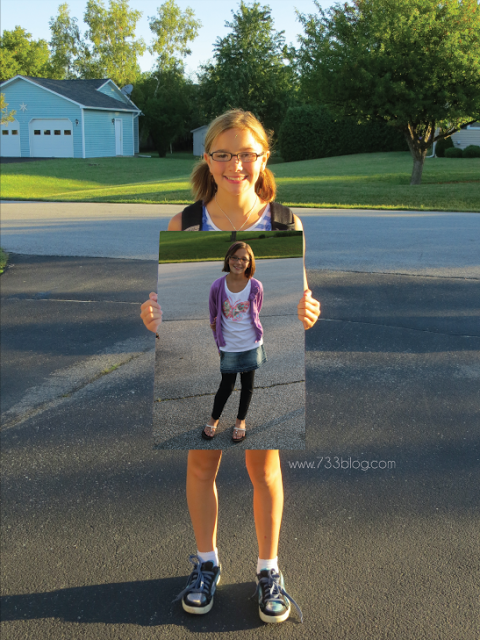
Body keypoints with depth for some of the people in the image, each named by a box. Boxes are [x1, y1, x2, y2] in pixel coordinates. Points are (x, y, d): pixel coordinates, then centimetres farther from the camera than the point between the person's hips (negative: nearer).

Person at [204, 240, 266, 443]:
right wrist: (218, 341, 6)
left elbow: (255, 313, 6)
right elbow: (214, 318, 1)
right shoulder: (218, 286, -12)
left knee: (247, 385, 14)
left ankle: (241, 420, 37)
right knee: (226, 386, 8)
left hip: (251, 344, 1)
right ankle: (214, 418, 35)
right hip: (229, 346, -1)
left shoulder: (255, 286, -10)